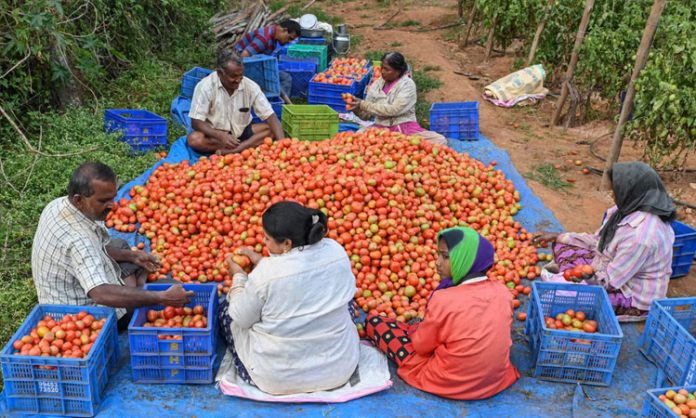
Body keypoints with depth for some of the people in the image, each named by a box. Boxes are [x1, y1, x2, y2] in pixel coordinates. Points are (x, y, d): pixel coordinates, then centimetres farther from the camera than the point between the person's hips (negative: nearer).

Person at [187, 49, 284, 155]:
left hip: (242, 132, 2)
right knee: (193, 139, -33)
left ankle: (230, 151, -29)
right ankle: (250, 145, -25)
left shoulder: (250, 86, -14)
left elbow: (270, 116, -15)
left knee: (271, 129, -20)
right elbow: (196, 122, -17)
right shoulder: (205, 86, -18)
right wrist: (221, 136, -35)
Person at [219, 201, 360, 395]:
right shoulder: (336, 250, -11)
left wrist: (238, 277, 7)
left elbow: (241, 319, -7)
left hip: (277, 378, -4)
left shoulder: (266, 273, -25)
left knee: (227, 308, 17)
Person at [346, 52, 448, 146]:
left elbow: (394, 110, -15)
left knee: (440, 140, -26)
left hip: (405, 128, -2)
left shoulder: (407, 84, -3)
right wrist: (357, 106, -12)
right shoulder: (376, 85, 8)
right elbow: (366, 115, 11)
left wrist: (363, 105, -15)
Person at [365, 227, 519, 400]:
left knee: (374, 322, 4)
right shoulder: (502, 291, -10)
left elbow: (421, 345, -12)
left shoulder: (444, 300, -27)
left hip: (449, 384, -6)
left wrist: (415, 330, 12)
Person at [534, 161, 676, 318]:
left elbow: (610, 281, -25)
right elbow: (597, 240, 8)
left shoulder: (640, 235, -32)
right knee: (562, 246, 8)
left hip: (632, 298, -9)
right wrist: (557, 237, 8)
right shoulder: (631, 210, -4)